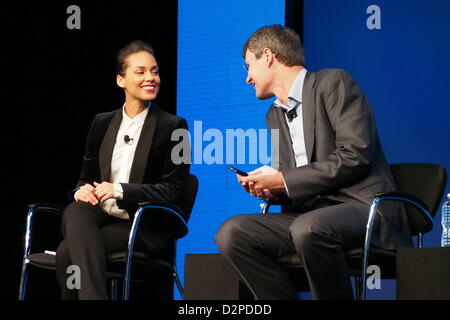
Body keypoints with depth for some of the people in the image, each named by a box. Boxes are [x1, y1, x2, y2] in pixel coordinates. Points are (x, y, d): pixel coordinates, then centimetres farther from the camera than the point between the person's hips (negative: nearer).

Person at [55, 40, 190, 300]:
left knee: (68, 252, -30)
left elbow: (174, 191, -5)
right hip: (103, 217, 4)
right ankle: (93, 296, -40)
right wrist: (84, 189, -8)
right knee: (76, 211, -34)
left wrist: (120, 190, -17)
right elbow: (86, 177, 18)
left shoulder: (173, 127, 1)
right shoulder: (102, 123, 15)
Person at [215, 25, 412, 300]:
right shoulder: (275, 115, 22)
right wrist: (269, 187, -1)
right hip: (310, 212, 7)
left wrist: (285, 181, -11)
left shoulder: (333, 83, -3)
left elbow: (356, 155, -15)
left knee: (308, 228, -38)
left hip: (364, 205, -7)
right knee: (231, 233, -15)